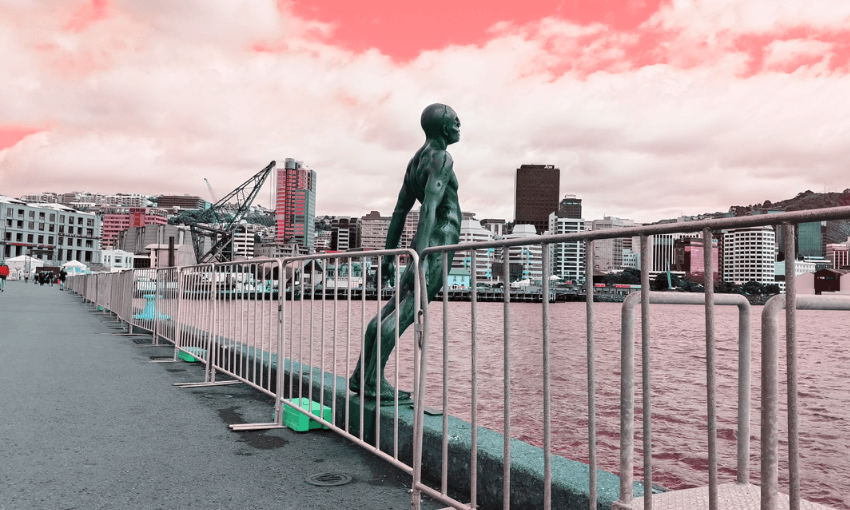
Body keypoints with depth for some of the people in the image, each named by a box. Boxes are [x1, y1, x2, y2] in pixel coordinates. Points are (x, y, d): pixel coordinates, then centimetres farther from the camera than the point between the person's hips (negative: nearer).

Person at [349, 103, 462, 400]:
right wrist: (420, 259, -32)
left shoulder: (416, 161, 18)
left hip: (426, 244, 10)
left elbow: (399, 212, 18)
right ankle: (373, 382, -13)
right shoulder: (441, 159, -11)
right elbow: (429, 209, -24)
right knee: (405, 312, -12)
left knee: (393, 309, 10)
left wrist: (388, 256, 21)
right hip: (438, 244, -9)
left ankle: (361, 376, 14)